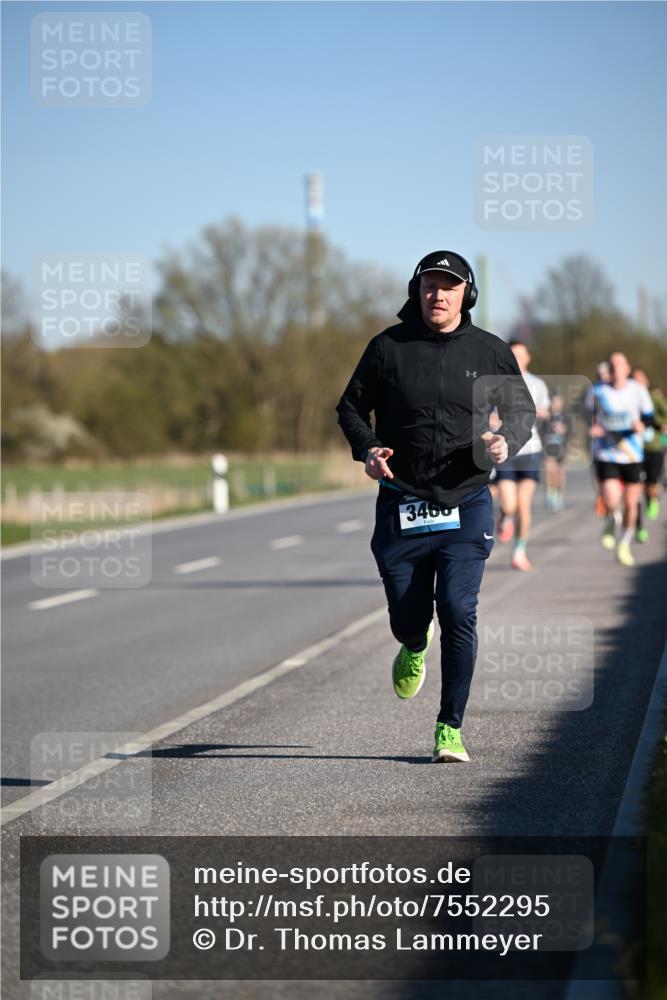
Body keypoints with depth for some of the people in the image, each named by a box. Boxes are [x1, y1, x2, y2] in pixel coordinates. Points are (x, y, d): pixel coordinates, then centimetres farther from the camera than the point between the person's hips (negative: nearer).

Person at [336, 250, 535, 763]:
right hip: (400, 505, 1)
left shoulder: (490, 351, 3)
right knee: (406, 617, 6)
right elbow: (351, 406, 11)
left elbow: (523, 408, 15)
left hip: (466, 506, -1)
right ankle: (415, 648, 47)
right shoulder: (388, 347, 1)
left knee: (458, 610, -13)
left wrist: (507, 440, -7)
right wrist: (366, 448, -9)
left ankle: (451, 728, -2)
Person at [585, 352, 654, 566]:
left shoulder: (638, 390, -2)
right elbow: (590, 413, 13)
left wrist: (641, 424, -17)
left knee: (630, 504, 6)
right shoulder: (597, 391, -3)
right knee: (611, 503, -17)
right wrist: (593, 427, -7)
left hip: (632, 454, 1)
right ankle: (611, 524, 20)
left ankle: (624, 545, 30)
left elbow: (648, 416, 5)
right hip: (606, 454, -1)